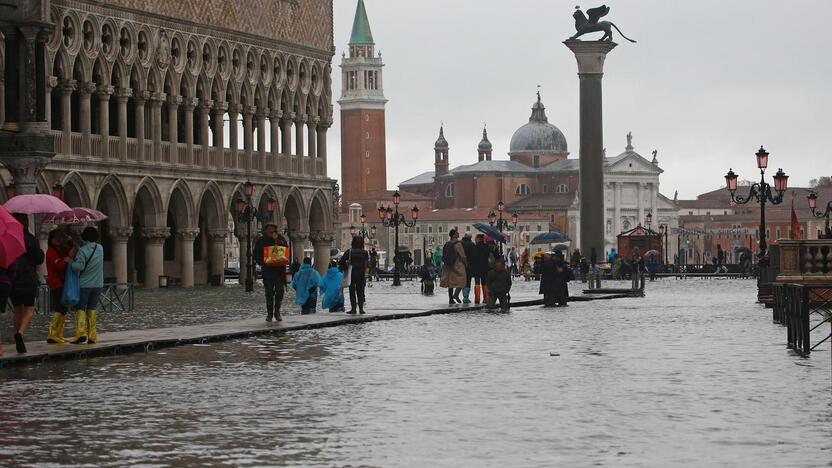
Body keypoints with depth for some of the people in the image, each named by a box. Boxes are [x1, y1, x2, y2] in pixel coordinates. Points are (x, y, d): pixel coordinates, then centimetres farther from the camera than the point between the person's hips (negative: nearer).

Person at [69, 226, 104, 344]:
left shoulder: (82, 250, -15)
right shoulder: (100, 248, 3)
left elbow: (79, 266, -23)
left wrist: (69, 263, -8)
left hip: (84, 284, -5)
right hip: (98, 285, 5)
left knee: (80, 309, 1)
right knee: (92, 309, 11)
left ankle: (81, 333, -16)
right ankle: (92, 336, 9)